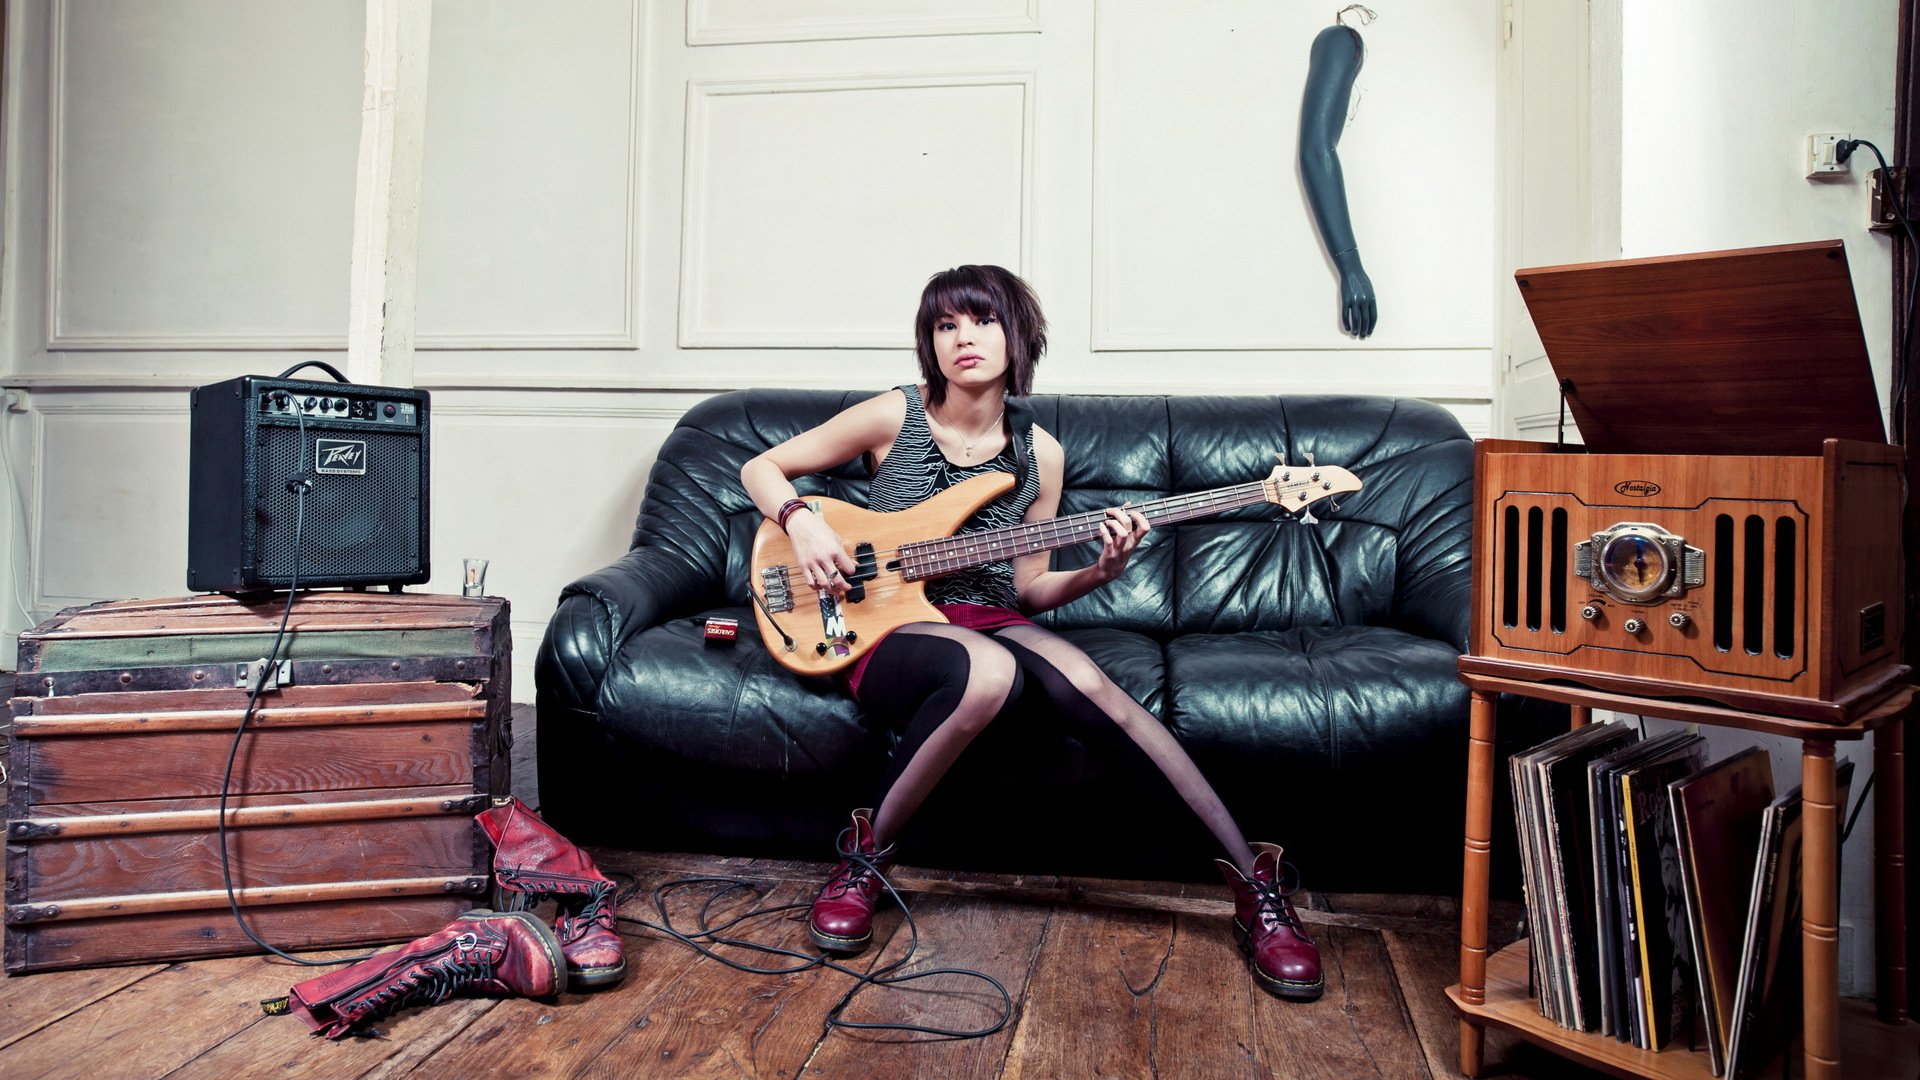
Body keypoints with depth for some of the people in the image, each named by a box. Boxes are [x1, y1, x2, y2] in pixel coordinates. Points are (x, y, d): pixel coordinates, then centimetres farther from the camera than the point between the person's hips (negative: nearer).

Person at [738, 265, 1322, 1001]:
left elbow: (1027, 589, 10)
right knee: (989, 671, -39)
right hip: (888, 631, -3)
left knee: (1084, 683, -31)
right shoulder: (895, 417, -3)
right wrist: (802, 524, -14)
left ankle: (1255, 884, -24)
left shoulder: (1039, 454, 5)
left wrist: (1098, 572, -9)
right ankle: (864, 858, -19)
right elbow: (760, 467, 5)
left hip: (991, 623, 3)